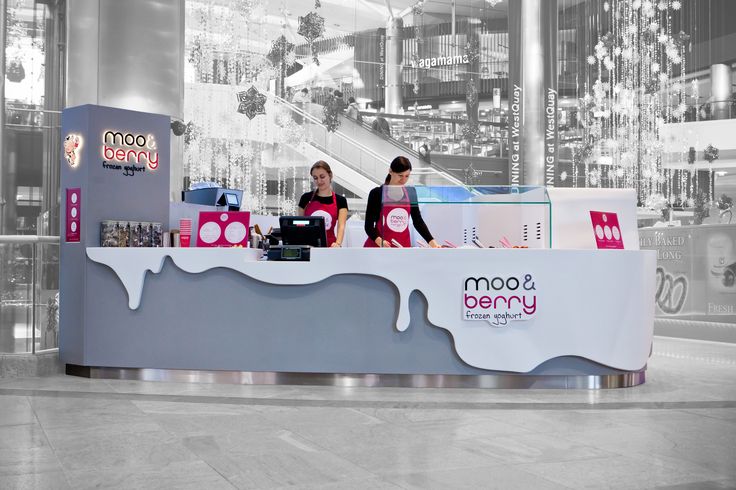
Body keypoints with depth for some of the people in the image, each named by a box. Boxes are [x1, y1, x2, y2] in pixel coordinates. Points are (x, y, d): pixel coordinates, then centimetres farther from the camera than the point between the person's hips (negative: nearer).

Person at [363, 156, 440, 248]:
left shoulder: (411, 193, 5)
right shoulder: (377, 193, -6)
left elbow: (418, 221, 10)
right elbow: (369, 225, -7)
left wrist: (432, 242, -2)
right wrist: (379, 241, -26)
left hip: (403, 245, 3)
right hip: (377, 246, -3)